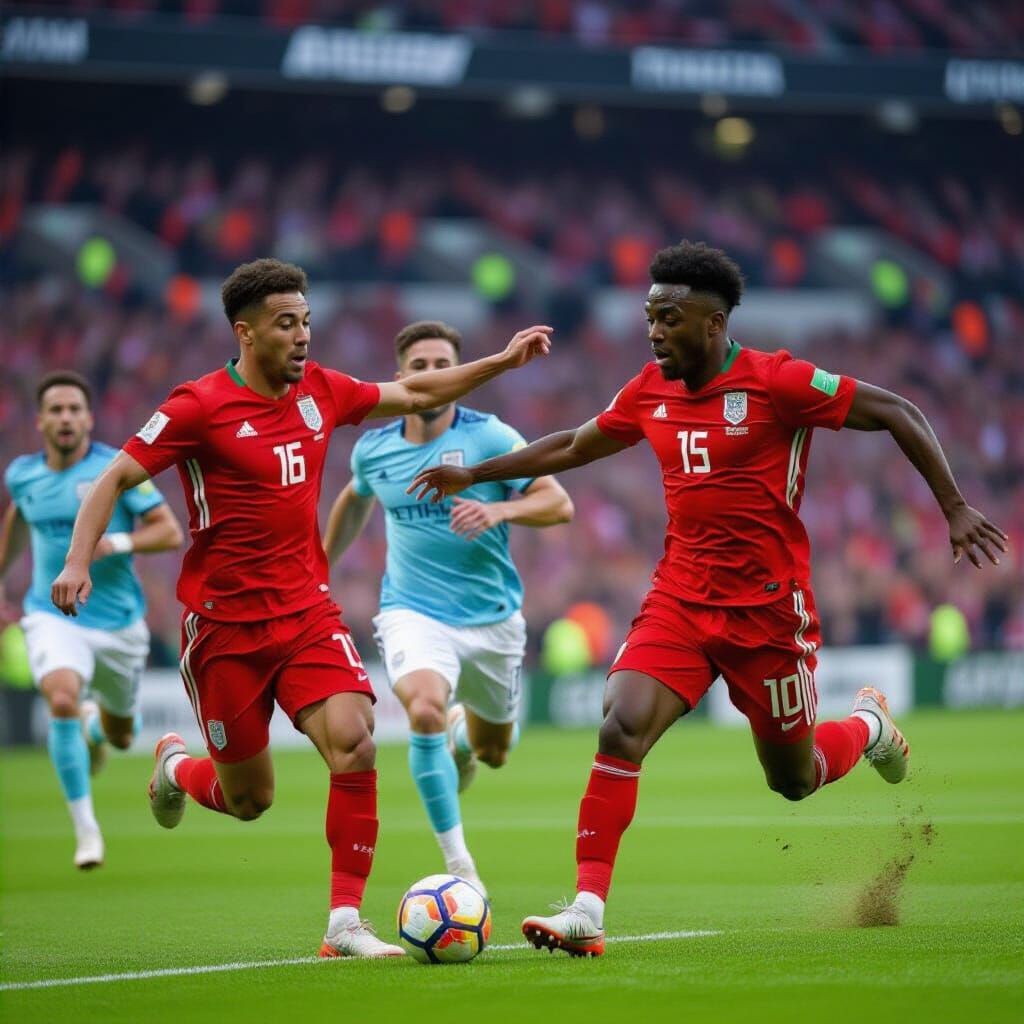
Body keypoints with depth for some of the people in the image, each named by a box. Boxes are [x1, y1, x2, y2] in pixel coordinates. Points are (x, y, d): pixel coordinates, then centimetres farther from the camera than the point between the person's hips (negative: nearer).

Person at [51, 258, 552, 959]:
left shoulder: (319, 390, 5)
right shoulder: (200, 406, -12)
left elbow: (413, 395, 19)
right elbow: (115, 480, -10)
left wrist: (503, 361, 14)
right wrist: (78, 560, -24)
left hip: (306, 612, 4)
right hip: (225, 623, -4)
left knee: (355, 745, -19)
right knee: (250, 800, 4)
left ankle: (346, 923, -12)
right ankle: (176, 767, 41)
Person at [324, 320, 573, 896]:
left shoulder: (489, 437, -9)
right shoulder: (373, 449, 1)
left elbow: (559, 503, -13)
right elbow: (355, 501, 24)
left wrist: (498, 510, -30)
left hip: (491, 617, 1)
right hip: (413, 612, 0)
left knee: (494, 752, 15)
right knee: (424, 710, -31)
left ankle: (466, 731, 56)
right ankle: (458, 864, -26)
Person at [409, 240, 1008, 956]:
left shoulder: (777, 382, -13)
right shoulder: (649, 392, 4)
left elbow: (896, 414, -10)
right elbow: (572, 447, 22)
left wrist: (953, 508, -15)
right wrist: (475, 475, 23)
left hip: (769, 607, -4)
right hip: (680, 599, 4)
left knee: (794, 780, 9)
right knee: (620, 731, -19)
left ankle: (867, 726, 44)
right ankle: (588, 912, -19)